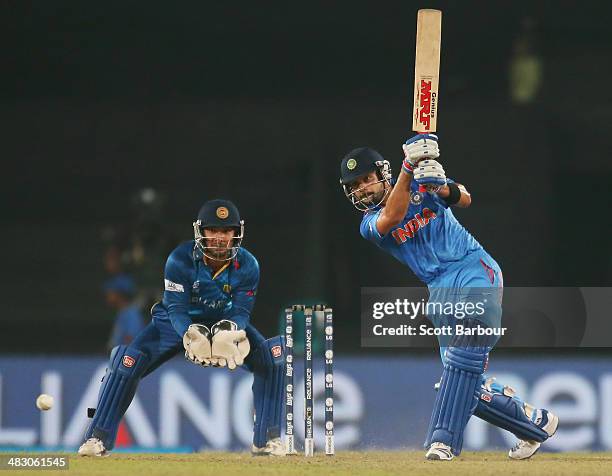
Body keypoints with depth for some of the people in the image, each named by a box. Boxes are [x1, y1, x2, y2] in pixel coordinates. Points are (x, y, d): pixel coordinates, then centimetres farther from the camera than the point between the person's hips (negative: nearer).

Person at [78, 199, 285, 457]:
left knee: (272, 354, -20)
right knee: (127, 361, -22)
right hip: (182, 322, -2)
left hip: (226, 321, 2)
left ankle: (266, 439, -7)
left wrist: (230, 329, -44)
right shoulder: (180, 260, -27)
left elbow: (241, 310, -20)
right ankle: (99, 438, -7)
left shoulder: (248, 265, -21)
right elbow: (176, 308, -27)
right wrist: (191, 335, -47)